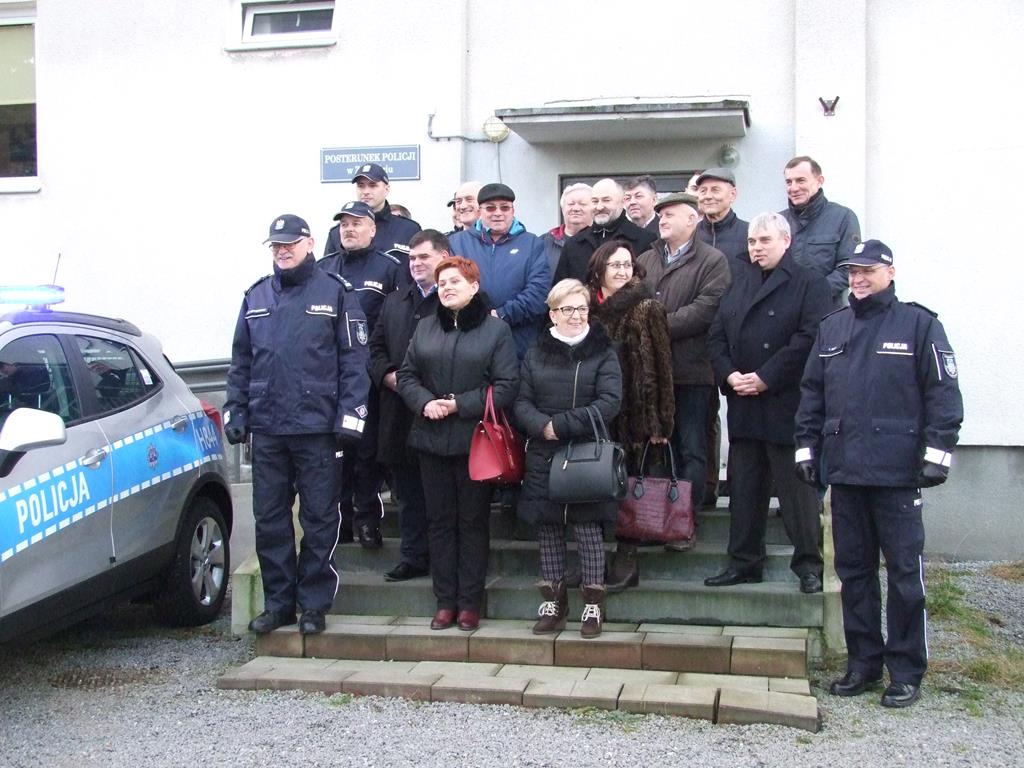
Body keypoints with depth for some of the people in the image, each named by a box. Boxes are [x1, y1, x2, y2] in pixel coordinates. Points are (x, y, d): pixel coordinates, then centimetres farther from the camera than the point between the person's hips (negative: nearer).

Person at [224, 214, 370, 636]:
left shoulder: (335, 292, 1)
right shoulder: (256, 296, 15)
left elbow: (354, 359, -3)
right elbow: (241, 361, 18)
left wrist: (350, 416, -10)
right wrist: (235, 412, 10)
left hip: (317, 428, -4)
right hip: (266, 428, 4)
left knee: (319, 520, 3)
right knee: (269, 520, 8)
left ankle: (314, 604, 14)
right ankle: (278, 602, 20)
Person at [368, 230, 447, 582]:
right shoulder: (395, 301, 18)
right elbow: (376, 347, 18)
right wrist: (390, 377, -1)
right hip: (401, 414, 6)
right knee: (408, 493, 12)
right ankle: (413, 557, 21)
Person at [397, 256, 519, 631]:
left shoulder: (496, 329, -2)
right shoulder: (425, 328, 12)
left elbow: (506, 386, -8)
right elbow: (407, 375, 10)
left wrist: (458, 404, -15)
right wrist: (425, 403, -10)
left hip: (475, 441, -4)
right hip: (432, 438, 4)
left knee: (473, 521, 4)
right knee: (439, 520, 8)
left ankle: (470, 602, 13)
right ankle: (445, 600, 17)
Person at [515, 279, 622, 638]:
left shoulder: (603, 352, 0)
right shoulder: (536, 353, 9)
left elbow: (608, 403, -11)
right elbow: (522, 402, 4)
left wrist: (560, 425, -16)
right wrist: (541, 427, -17)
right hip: (543, 457, 3)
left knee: (587, 527, -1)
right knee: (547, 527, 7)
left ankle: (593, 604, 11)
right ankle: (553, 602, 19)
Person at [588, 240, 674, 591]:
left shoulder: (646, 308, -2)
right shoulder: (588, 306, 9)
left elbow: (659, 365, -4)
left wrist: (659, 421, -8)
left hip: (631, 413, -3)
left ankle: (626, 558, 11)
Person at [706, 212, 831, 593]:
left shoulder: (809, 284, -2)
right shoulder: (738, 284, 16)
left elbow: (809, 338, -14)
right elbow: (716, 335, 11)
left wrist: (765, 378, -17)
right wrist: (730, 375, -6)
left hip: (788, 403, -6)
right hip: (743, 404, 6)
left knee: (796, 487, -2)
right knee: (745, 487, 10)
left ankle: (809, 564, 8)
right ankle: (744, 562, 19)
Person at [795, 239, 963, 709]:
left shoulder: (918, 324, 1)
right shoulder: (832, 328, 15)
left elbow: (943, 391, -4)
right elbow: (812, 392, 18)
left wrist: (938, 450, -10)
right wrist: (807, 447, 12)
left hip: (898, 472, -5)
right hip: (845, 471, 5)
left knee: (905, 572, 0)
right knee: (853, 569, 10)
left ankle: (905, 672, 9)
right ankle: (863, 663, 21)